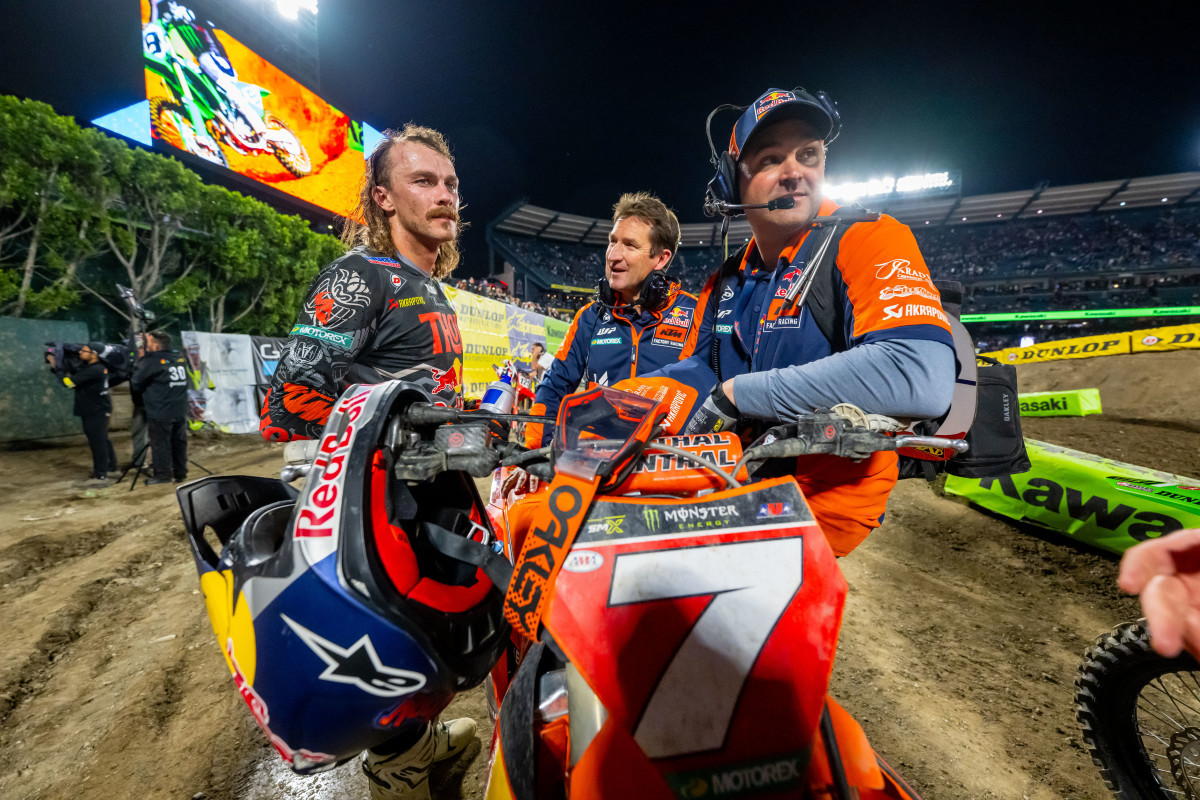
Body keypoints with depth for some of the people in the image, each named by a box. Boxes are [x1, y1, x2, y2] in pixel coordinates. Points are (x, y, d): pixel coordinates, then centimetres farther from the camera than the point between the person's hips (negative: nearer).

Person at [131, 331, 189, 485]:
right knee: (179, 441, 12)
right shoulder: (181, 359, 5)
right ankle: (180, 472, 18)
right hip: (180, 411, 6)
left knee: (160, 443, 3)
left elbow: (135, 384, -5)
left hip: (159, 413, -6)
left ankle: (163, 473, 9)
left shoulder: (150, 362, -11)